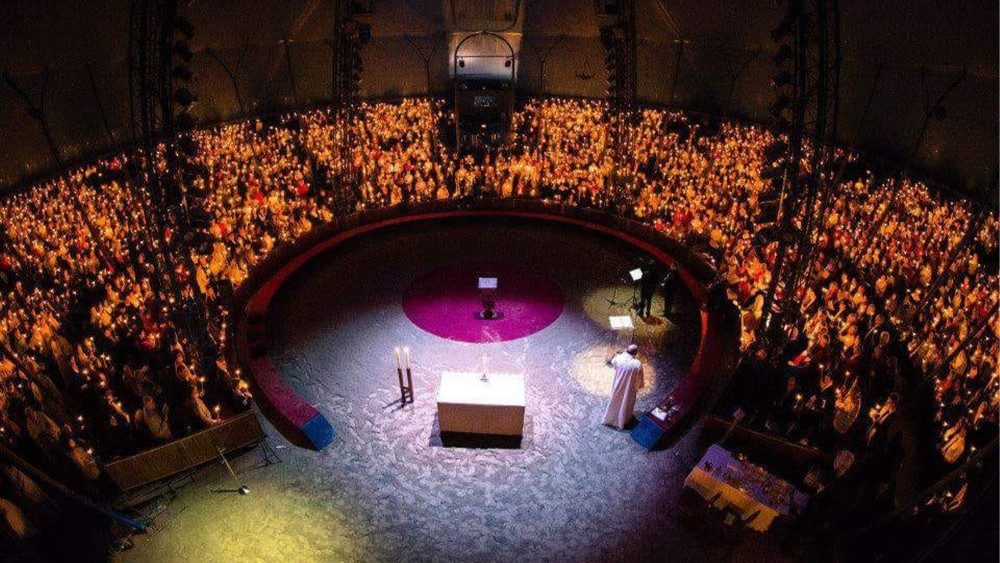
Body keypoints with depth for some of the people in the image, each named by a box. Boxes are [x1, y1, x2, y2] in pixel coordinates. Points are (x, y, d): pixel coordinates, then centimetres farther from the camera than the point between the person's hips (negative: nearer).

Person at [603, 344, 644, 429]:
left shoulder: (618, 358, -24)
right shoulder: (637, 364, -31)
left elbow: (613, 363, 2)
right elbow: (639, 379, -15)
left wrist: (624, 353, 5)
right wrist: (637, 387, 5)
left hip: (617, 386, 2)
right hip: (629, 388, -2)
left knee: (615, 401, 27)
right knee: (625, 403, 23)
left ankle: (610, 419, 48)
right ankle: (622, 422, 44)